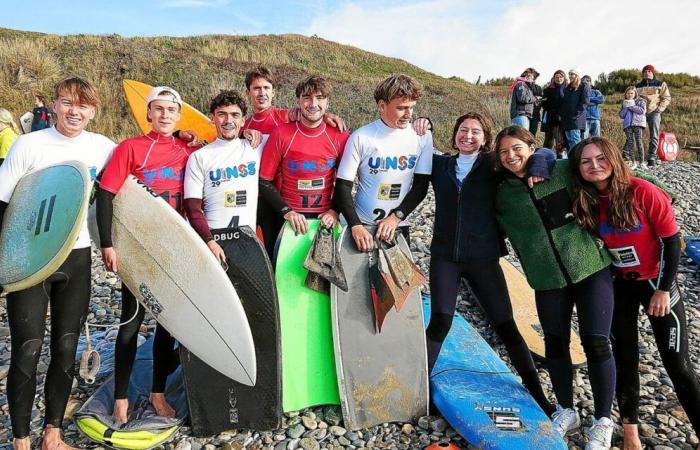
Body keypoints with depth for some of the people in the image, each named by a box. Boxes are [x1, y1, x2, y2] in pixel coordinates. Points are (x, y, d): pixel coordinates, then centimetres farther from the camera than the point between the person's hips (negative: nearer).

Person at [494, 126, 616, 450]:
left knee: (596, 343, 0)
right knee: (555, 343, 12)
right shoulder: (502, 194, 1)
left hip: (591, 267, -2)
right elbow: (499, 228, 15)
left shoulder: (564, 170, -6)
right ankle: (566, 411, 35)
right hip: (547, 278, 2)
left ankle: (603, 421, 19)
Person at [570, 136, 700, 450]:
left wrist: (664, 289, -14)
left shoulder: (643, 192, -20)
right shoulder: (586, 201, -9)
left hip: (656, 282, -4)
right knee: (624, 357, 11)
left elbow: (671, 241, -15)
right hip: (619, 285, 4)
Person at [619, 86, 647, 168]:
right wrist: (626, 107, -3)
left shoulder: (641, 101, 9)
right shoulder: (624, 103, 18)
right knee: (630, 142, -4)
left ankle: (642, 161, -8)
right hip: (627, 124, 3)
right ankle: (633, 162, -2)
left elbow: (642, 110, -9)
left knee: (638, 141, -9)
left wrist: (631, 106, -9)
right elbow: (621, 115, 10)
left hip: (638, 123, -3)